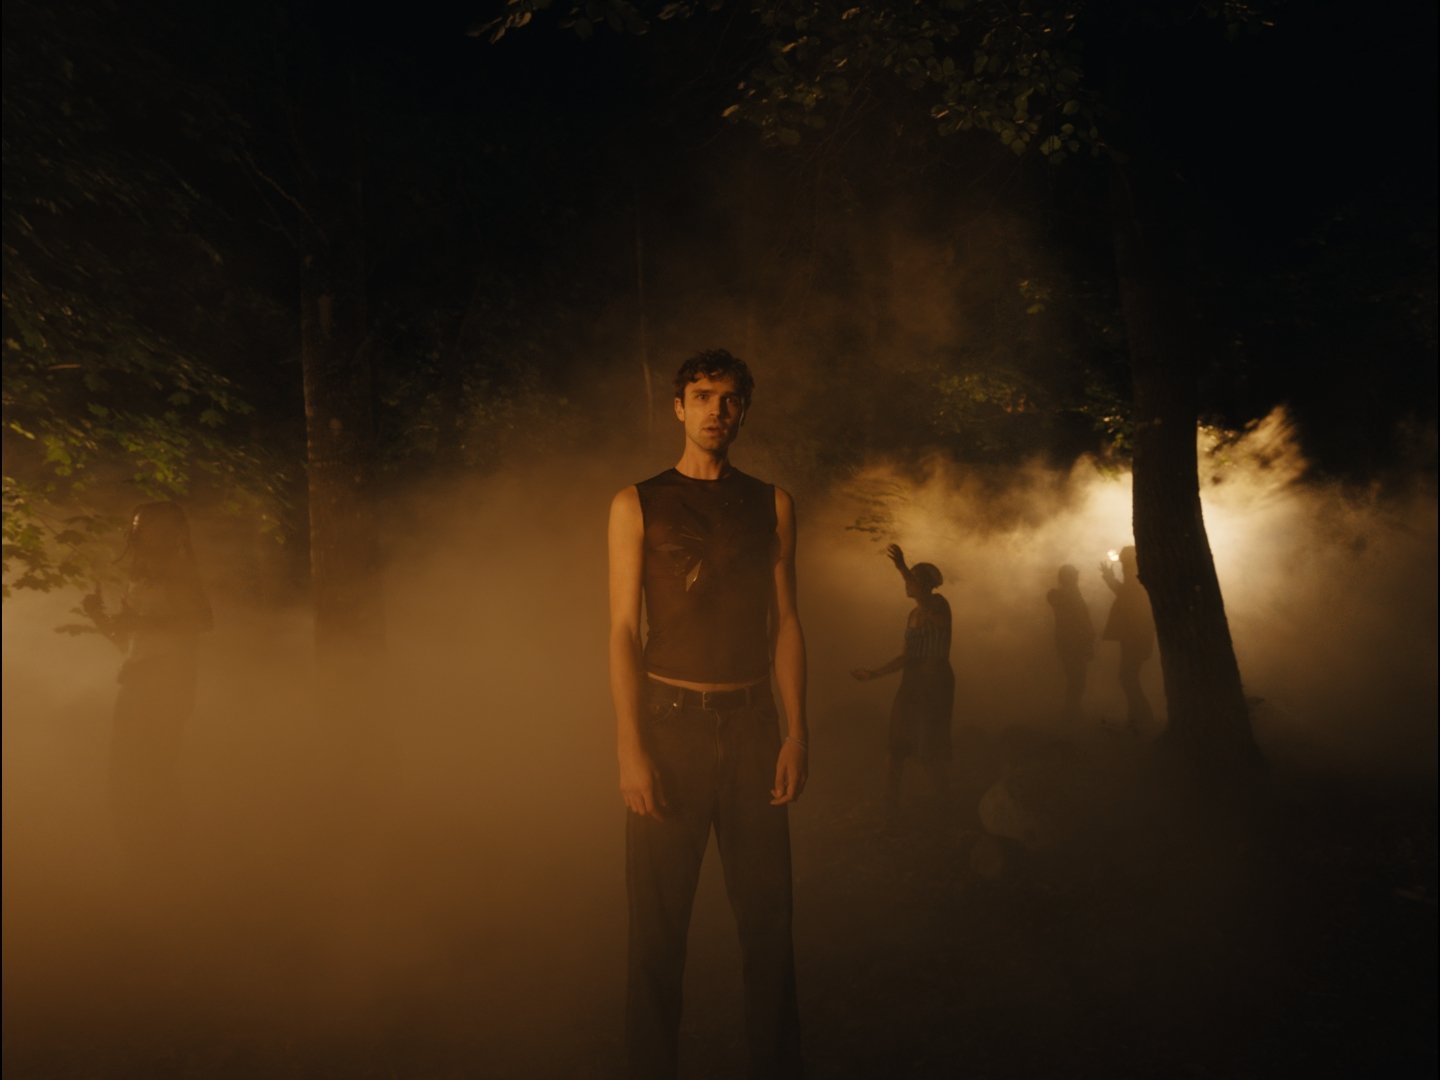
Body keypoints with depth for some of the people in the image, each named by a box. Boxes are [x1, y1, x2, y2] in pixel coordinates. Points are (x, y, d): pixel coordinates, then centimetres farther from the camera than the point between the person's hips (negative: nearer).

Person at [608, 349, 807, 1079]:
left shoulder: (771, 506, 10)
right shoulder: (637, 505, 3)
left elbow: (786, 623, 9)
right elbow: (623, 630, -2)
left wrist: (796, 734, 0)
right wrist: (630, 750, -10)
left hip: (752, 725, 2)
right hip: (670, 723, -2)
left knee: (768, 917, 7)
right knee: (658, 924, 5)